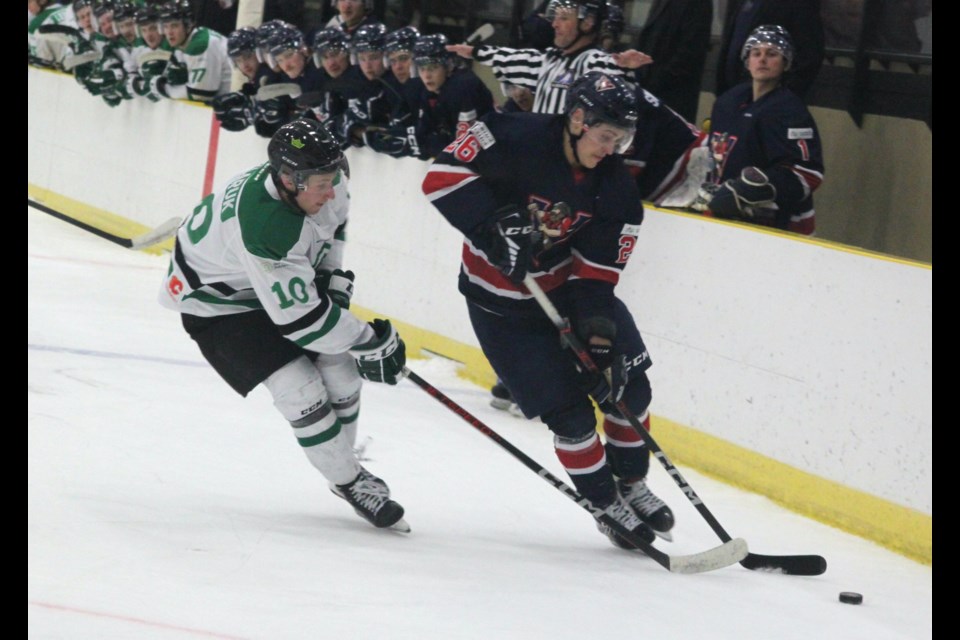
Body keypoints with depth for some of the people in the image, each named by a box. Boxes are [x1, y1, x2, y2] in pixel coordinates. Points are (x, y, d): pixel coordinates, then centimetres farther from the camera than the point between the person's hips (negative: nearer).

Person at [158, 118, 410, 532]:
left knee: (339, 370, 3)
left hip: (288, 278, 7)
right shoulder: (263, 224, -43)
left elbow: (333, 219, 8)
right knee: (302, 392, -14)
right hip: (216, 301, -7)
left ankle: (345, 463, 26)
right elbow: (298, 316, -36)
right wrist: (370, 342, -28)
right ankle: (350, 483, 5)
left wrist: (332, 277, 2)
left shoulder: (322, 180, -20)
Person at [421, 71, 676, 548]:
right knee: (569, 412, -7)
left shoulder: (616, 186, -11)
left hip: (567, 287, 5)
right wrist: (493, 225, -35)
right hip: (501, 301, -5)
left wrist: (601, 336, -22)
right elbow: (443, 174, -25)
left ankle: (631, 485, 27)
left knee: (627, 385, 3)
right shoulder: (515, 140, -26)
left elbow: (597, 272, -11)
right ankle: (606, 505, 14)